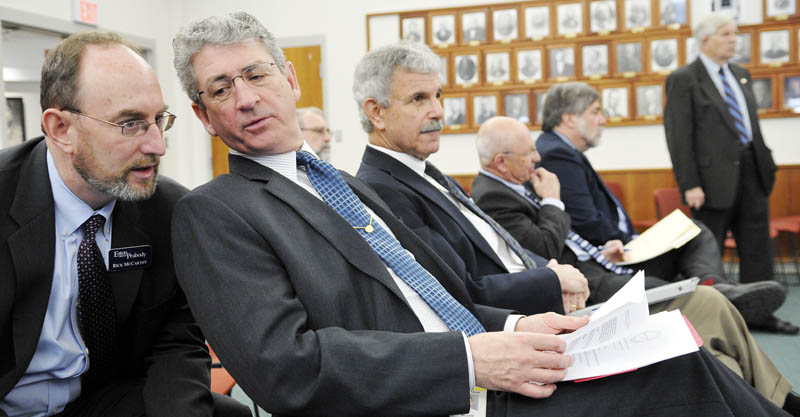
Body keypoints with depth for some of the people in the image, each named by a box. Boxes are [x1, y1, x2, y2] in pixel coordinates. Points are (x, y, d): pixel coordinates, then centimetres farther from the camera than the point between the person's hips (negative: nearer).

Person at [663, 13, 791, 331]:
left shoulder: (741, 75, 15)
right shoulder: (683, 80, -7)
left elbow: (752, 123, 21)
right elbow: (679, 137, -12)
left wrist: (765, 162, 13)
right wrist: (690, 185, -17)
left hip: (752, 173, 7)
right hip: (716, 177, -7)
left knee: (757, 250, 11)